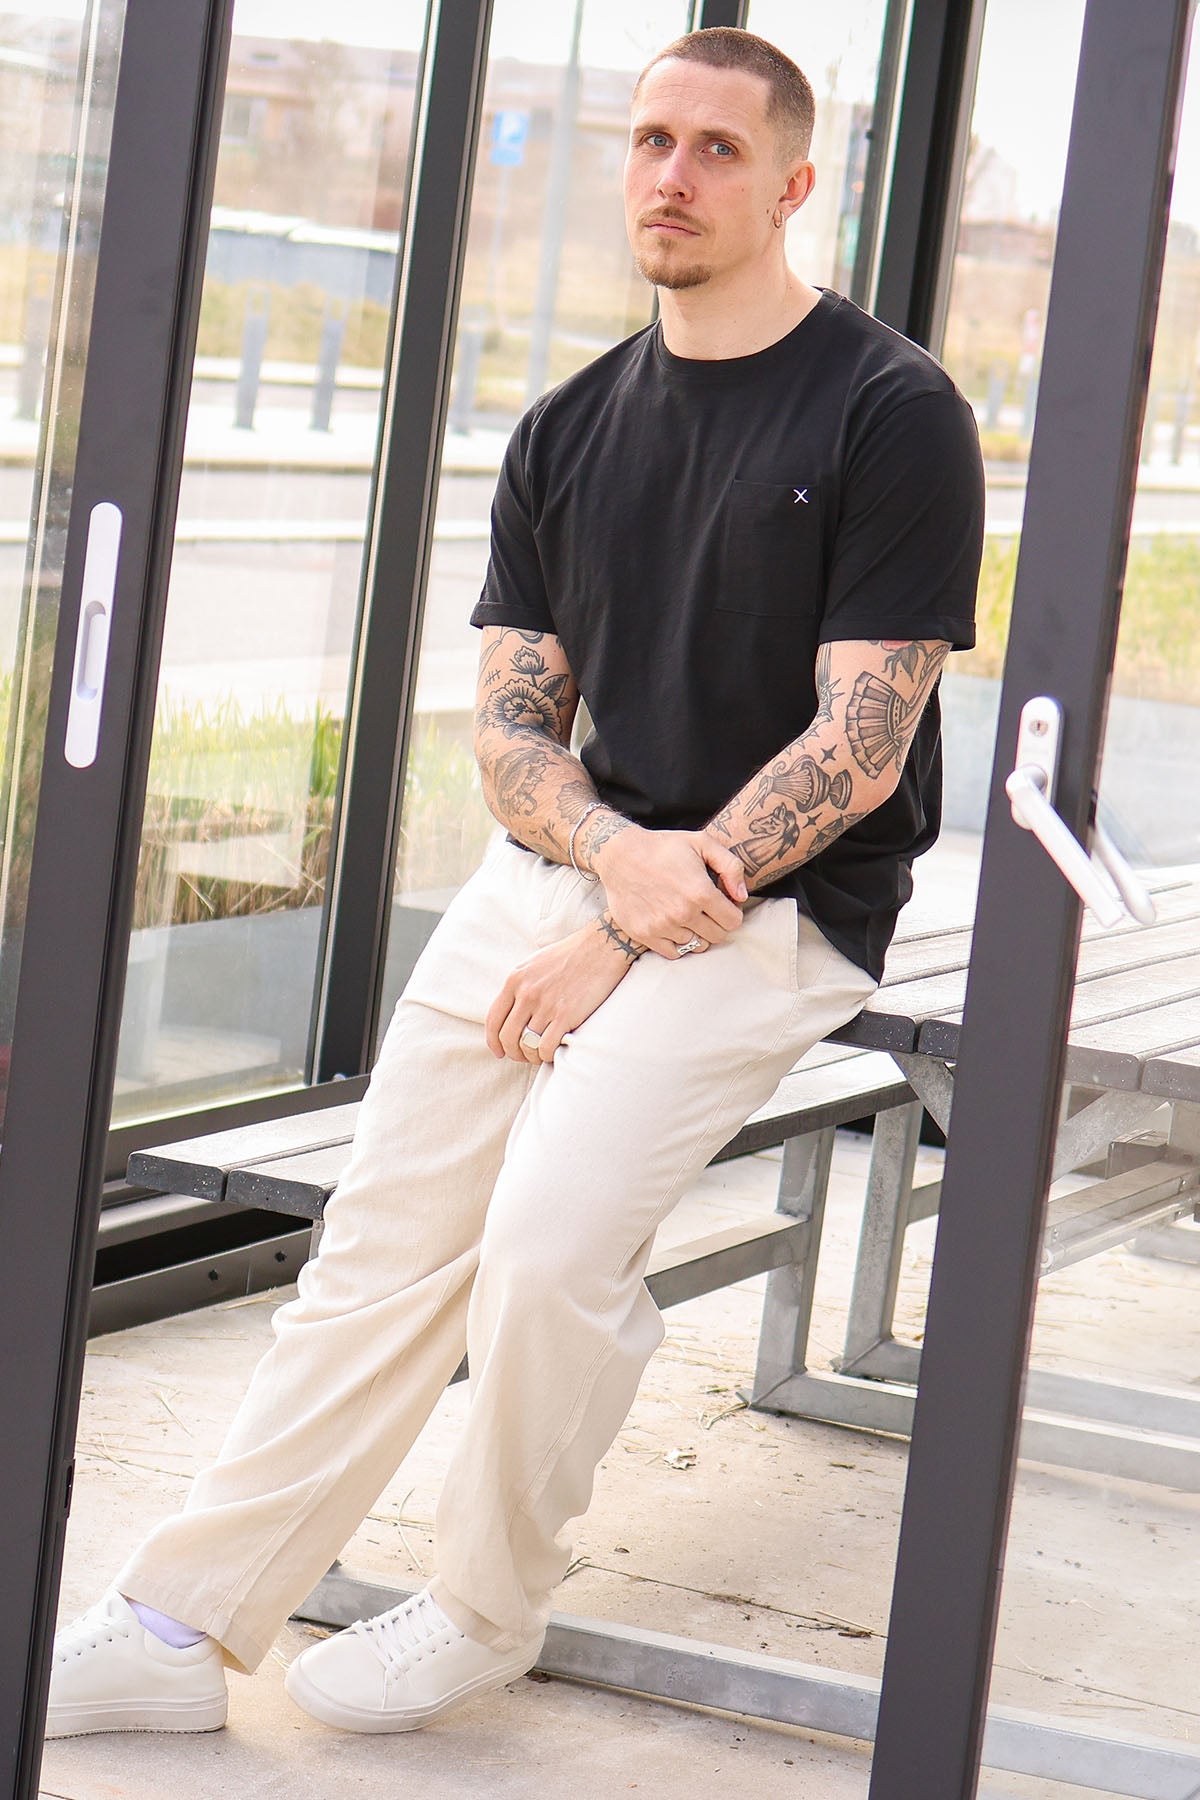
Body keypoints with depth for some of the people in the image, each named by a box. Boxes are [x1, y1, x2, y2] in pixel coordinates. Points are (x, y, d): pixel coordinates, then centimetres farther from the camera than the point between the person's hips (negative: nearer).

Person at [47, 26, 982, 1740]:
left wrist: (628, 935, -13)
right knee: (382, 1244, -1)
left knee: (550, 1239, -23)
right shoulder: (570, 432, 11)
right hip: (566, 868, 6)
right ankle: (182, 1627, 4)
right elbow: (513, 721, 11)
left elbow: (859, 748, -12)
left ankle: (485, 1616, -1)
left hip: (777, 908, -6)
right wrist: (614, 853, -12)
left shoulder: (892, 414, -8)